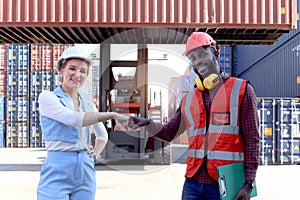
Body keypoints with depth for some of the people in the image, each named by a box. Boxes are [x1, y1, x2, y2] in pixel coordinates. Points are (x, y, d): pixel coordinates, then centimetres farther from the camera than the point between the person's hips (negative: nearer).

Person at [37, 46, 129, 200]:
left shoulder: (88, 103, 13)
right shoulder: (47, 97, -3)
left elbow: (102, 135, 27)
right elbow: (75, 119, -19)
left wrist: (96, 152, 7)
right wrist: (113, 115, -15)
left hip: (86, 171, 5)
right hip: (57, 171, -5)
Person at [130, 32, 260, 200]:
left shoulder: (242, 90, 2)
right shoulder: (190, 98, 15)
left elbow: (252, 139, -3)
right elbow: (169, 133, 18)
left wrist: (248, 184, -10)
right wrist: (146, 123, -3)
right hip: (193, 183, 4)